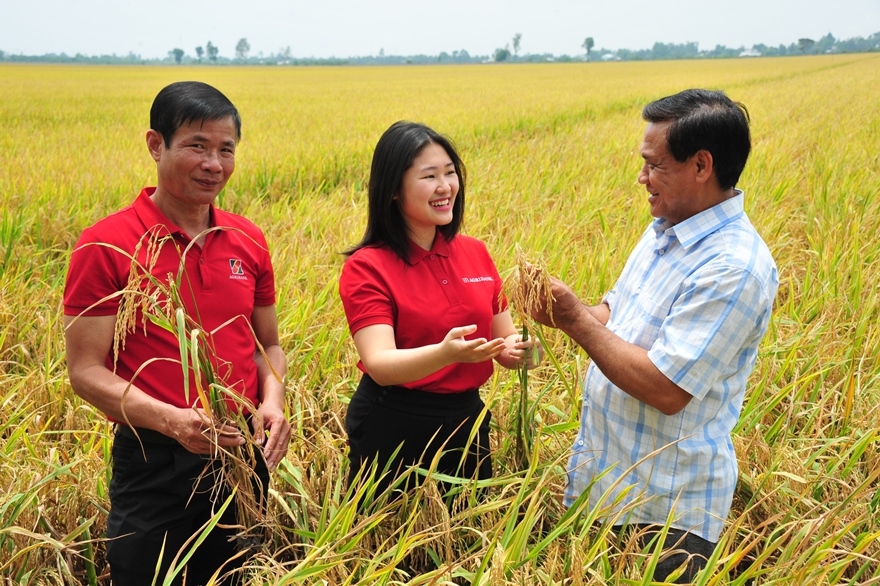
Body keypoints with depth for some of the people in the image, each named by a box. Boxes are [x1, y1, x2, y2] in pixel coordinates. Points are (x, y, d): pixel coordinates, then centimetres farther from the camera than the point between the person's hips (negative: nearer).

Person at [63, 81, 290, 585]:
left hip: (244, 456, 5)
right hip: (155, 464, -4)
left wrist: (273, 401, -7)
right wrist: (173, 420, -25)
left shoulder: (250, 241, 4)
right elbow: (87, 371, -10)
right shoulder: (107, 246, -10)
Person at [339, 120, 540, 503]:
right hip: (392, 429, -5)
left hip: (467, 423, 5)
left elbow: (504, 340, 9)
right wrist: (446, 353, -39)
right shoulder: (367, 267, -11)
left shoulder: (476, 254, 4)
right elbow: (379, 364, -21)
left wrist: (521, 349, -14)